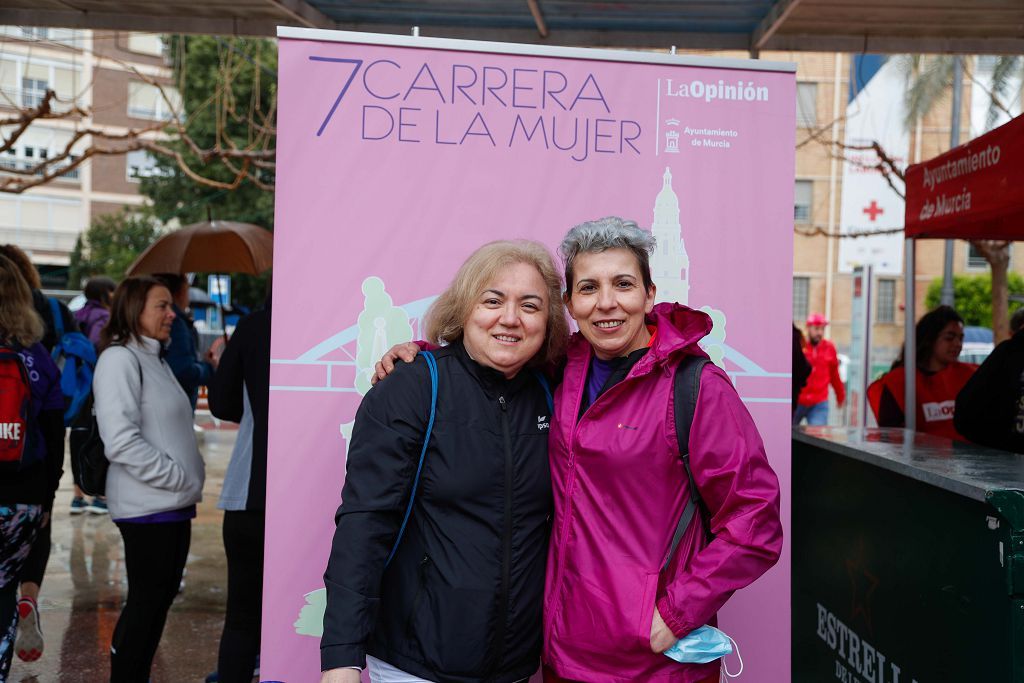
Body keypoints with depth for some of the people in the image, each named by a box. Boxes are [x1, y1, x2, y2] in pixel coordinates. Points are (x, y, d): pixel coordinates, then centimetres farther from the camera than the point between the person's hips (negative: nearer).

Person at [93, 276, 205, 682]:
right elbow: (121, 441, -21)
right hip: (148, 506, -9)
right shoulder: (119, 359, -12)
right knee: (146, 601, -1)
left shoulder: (155, 360, 16)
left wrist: (189, 481, 11)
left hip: (174, 504, 9)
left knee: (161, 597, 14)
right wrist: (178, 477, -16)